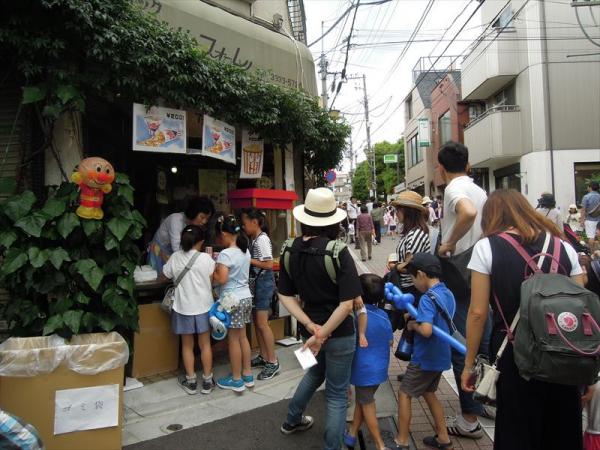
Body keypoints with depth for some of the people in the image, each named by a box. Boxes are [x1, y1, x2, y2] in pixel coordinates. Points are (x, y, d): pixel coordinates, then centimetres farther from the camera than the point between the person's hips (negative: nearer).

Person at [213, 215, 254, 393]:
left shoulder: (226, 253, -19)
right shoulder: (245, 251, 6)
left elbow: (221, 279, -23)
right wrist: (218, 262, 11)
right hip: (246, 297, 8)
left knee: (233, 339, 4)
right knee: (242, 337, 17)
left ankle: (236, 380, 15)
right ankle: (247, 375, 26)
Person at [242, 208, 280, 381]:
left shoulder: (262, 239, -17)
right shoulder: (253, 239, 9)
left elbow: (269, 264, -21)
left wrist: (248, 260, -17)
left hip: (264, 281, -9)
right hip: (255, 282, 9)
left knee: (262, 323, -5)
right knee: (257, 322, 14)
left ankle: (273, 362, 5)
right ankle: (263, 356, 27)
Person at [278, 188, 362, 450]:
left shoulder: (291, 251, -6)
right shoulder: (337, 252, -21)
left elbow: (285, 296, -3)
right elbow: (347, 303, -25)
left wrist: (311, 327, -9)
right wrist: (322, 334, -18)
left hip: (309, 327, 6)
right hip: (339, 332, -6)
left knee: (316, 372, 34)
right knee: (336, 394, 13)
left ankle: (292, 420, 51)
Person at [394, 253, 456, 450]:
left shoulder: (427, 299, -24)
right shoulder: (448, 294, 3)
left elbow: (426, 330, -36)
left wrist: (413, 324, -16)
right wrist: (417, 317, 7)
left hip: (425, 358, -8)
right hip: (440, 356, 8)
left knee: (404, 394, 7)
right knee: (428, 393, 24)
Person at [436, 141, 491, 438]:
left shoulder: (454, 189, -14)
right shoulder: (479, 191, 11)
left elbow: (468, 213, -36)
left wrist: (449, 243, -23)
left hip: (459, 276, -8)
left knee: (460, 347, 1)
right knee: (483, 341, 19)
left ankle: (469, 418, 11)